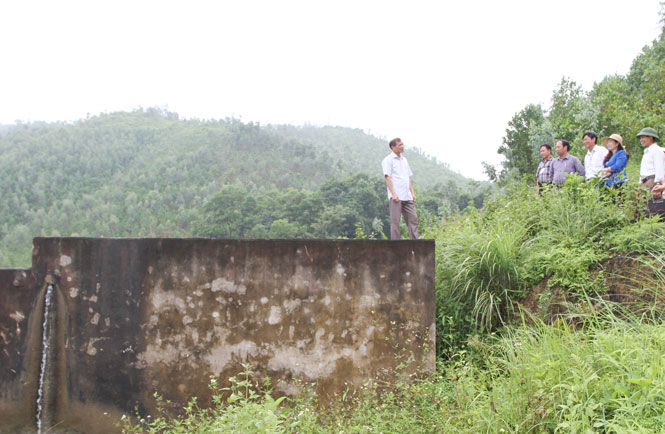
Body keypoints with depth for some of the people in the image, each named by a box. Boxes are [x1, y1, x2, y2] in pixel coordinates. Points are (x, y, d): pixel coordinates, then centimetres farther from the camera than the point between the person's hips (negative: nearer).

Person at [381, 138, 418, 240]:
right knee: (395, 221, -5)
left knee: (413, 219, 3)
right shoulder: (388, 160, -1)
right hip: (396, 197, -7)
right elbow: (387, 177, -9)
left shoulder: (404, 160, 21)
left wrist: (412, 193, 13)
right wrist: (394, 194, -18)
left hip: (407, 197, 7)